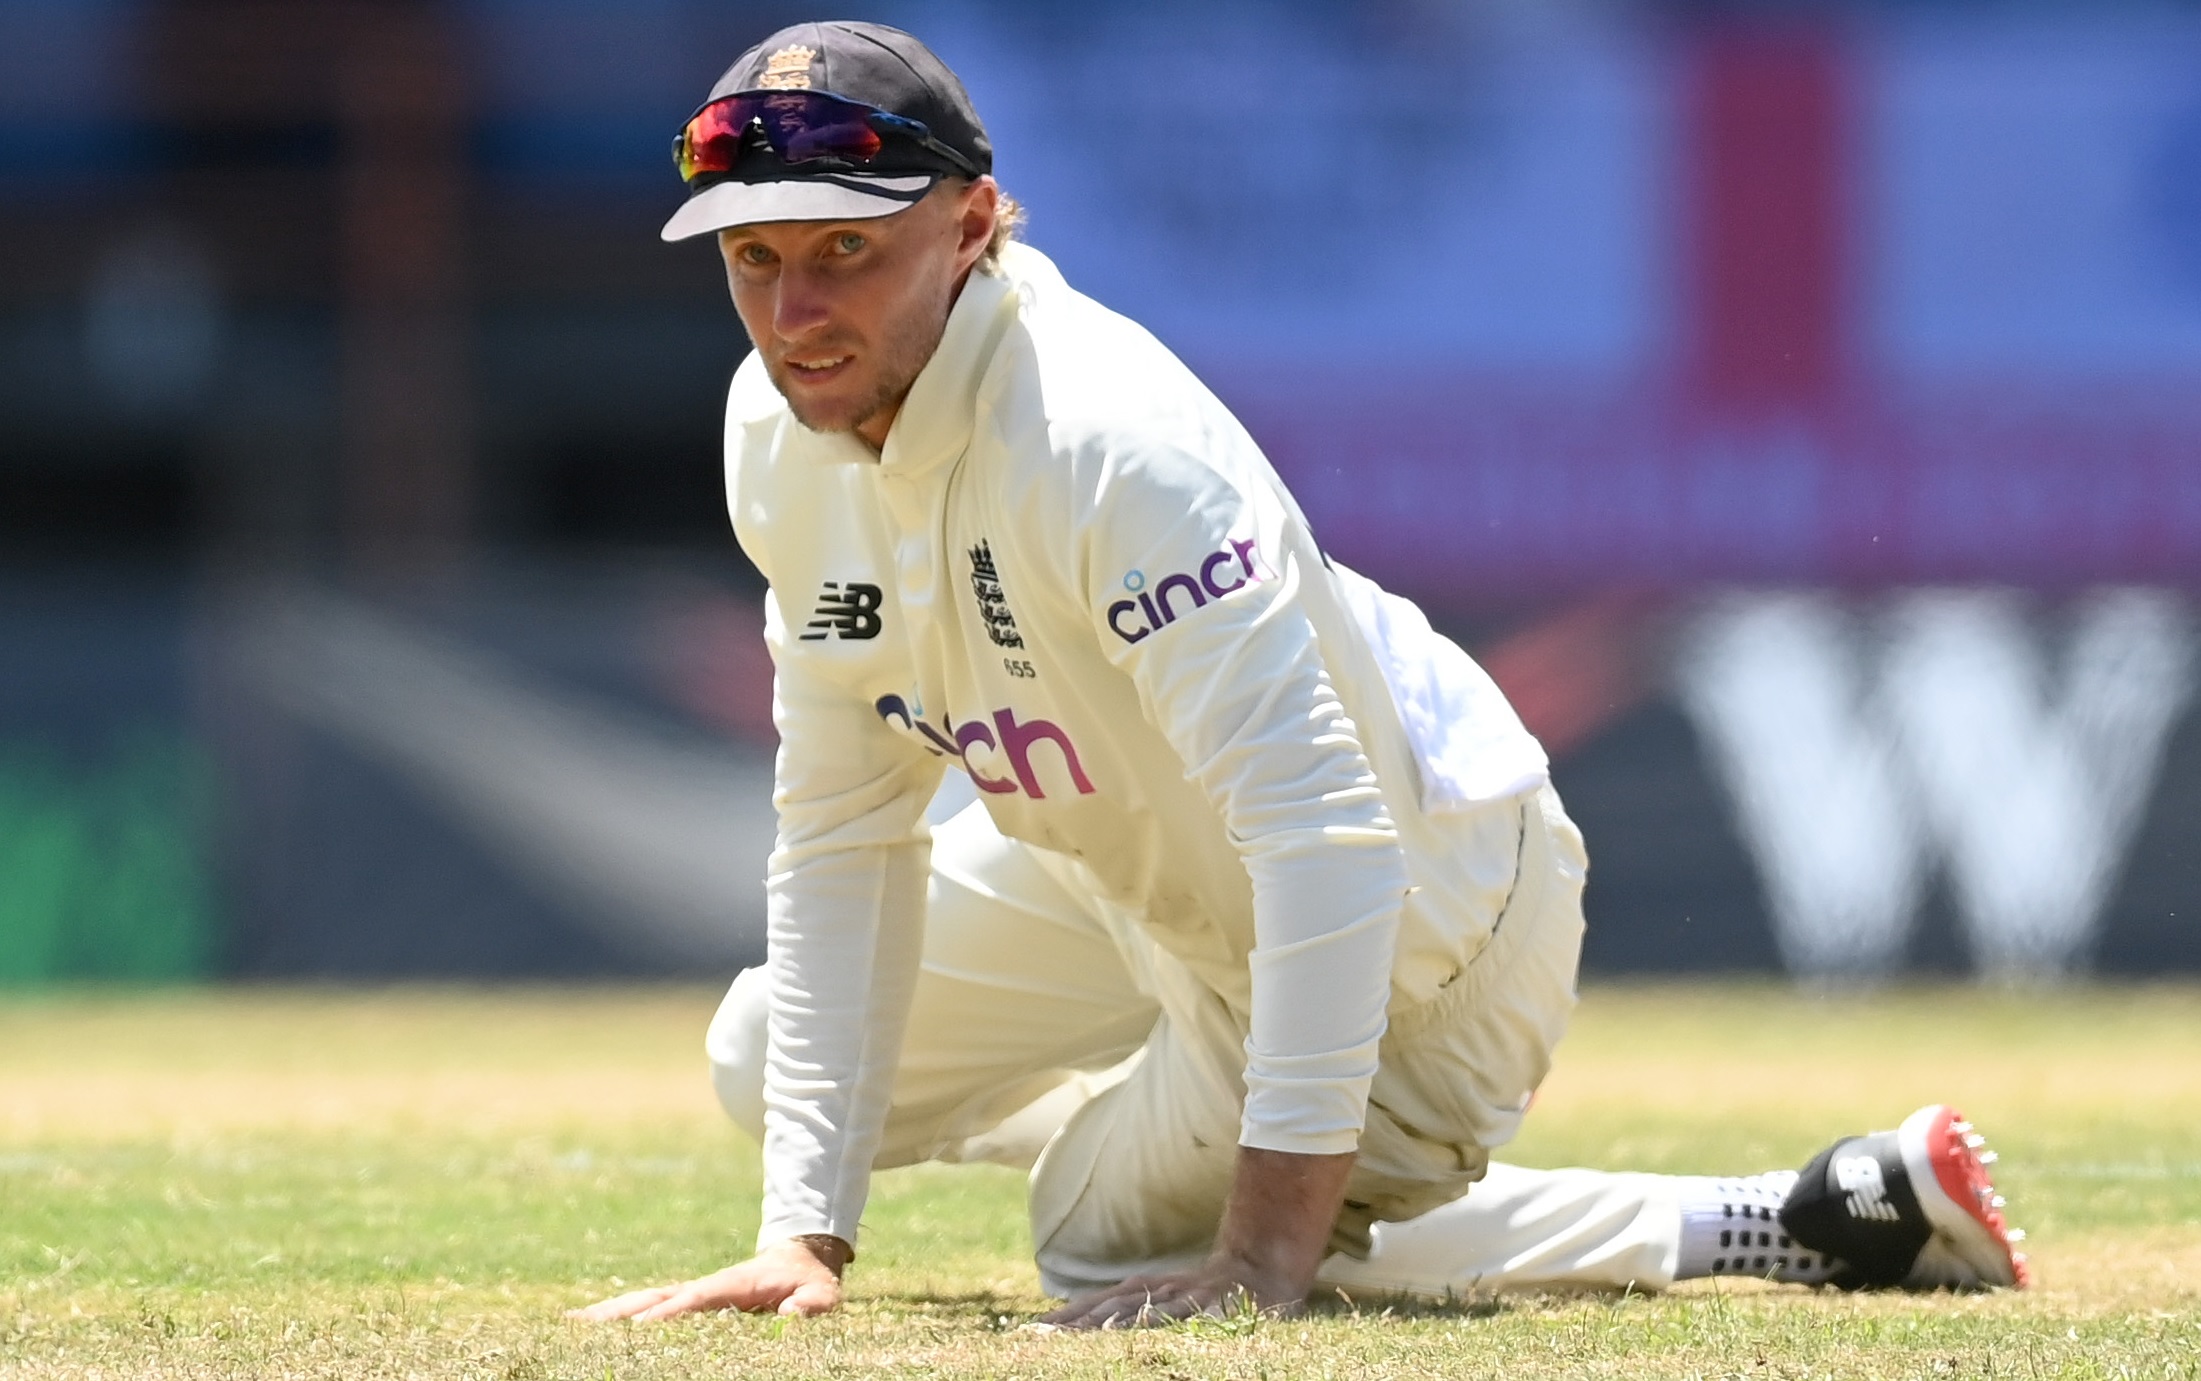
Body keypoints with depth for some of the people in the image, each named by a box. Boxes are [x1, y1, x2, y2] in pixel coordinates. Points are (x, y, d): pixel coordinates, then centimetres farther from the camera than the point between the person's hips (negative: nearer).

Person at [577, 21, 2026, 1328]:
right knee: (774, 1063, 12)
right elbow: (845, 840, -7)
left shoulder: (1107, 438, -37)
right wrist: (807, 1235, -14)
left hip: (1426, 907, -8)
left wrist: (1266, 1245, -43)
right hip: (1146, 880, 8)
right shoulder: (783, 434, -12)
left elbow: (1327, 832, -41)